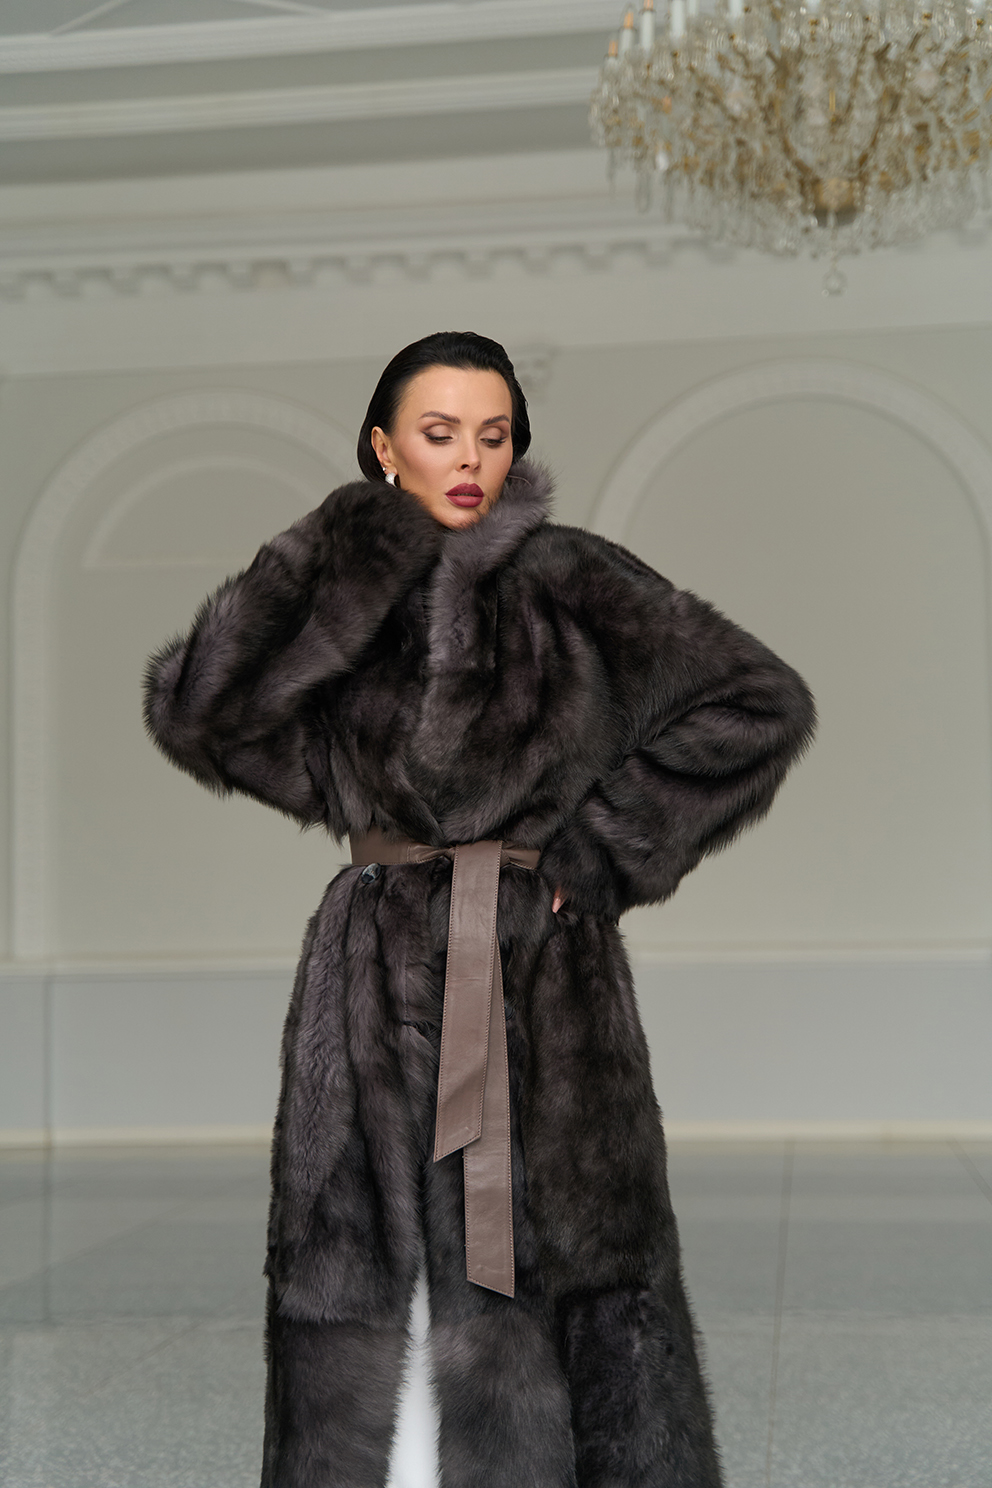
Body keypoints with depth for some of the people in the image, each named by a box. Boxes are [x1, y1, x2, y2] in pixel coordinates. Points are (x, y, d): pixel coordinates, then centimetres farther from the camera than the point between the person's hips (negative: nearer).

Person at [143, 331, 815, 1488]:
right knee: (350, 1283, 6)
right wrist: (375, 562, -9)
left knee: (574, 1262, 1)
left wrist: (604, 850, -3)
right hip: (378, 987, 2)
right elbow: (192, 709, -10)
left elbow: (759, 706, -1)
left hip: (548, 977, -2)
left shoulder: (573, 583, 0)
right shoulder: (337, 590, 6)